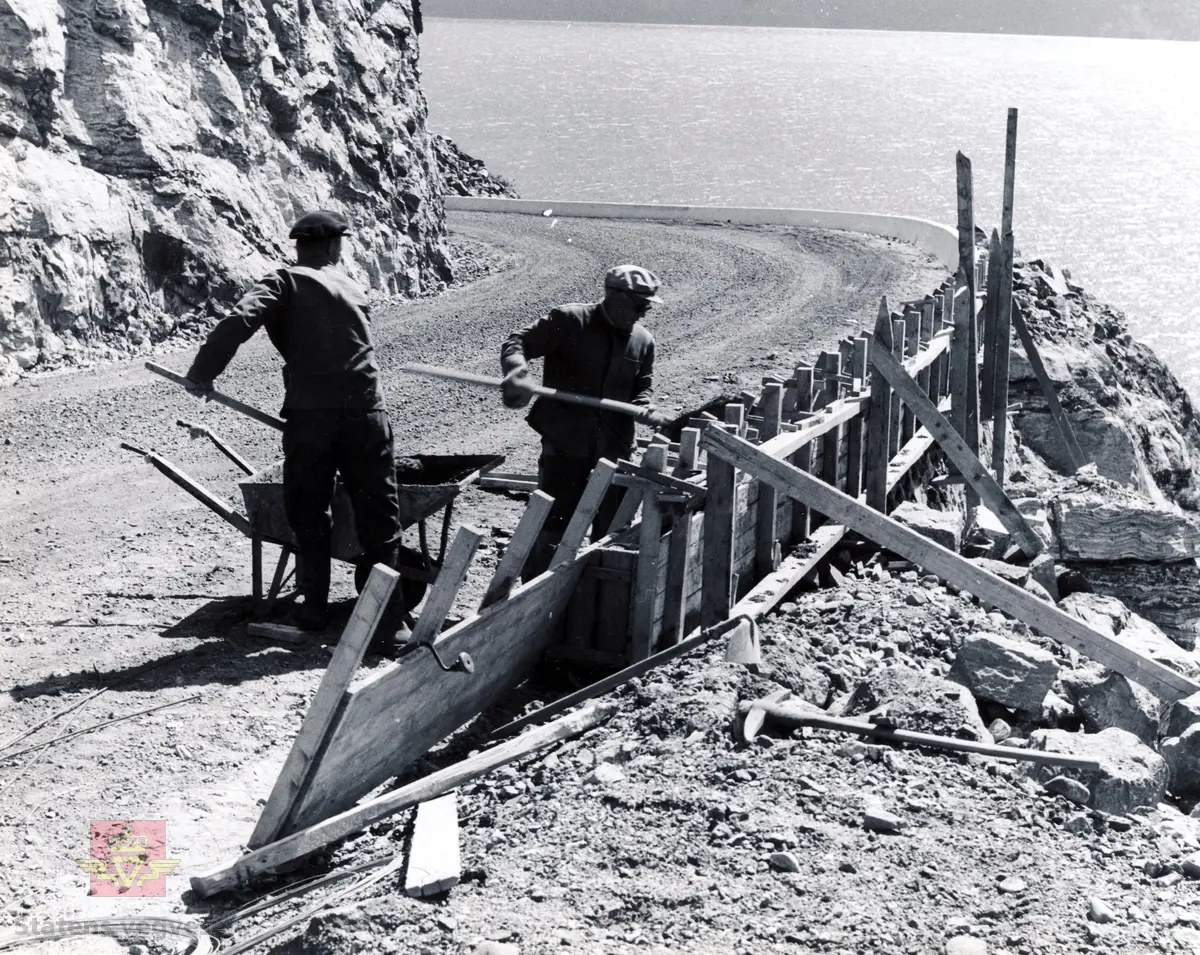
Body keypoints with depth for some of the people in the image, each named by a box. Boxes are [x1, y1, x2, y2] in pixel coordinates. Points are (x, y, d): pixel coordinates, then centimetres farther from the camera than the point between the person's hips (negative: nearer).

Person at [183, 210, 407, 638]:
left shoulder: (286, 282, 3)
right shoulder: (354, 288, 18)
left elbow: (238, 322, -12)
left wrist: (201, 373, -4)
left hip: (309, 414, -2)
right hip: (365, 410, 3)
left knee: (308, 514, 13)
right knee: (378, 514, 8)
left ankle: (315, 606, 16)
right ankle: (389, 611, 6)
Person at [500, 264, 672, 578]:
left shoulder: (643, 341, 5)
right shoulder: (568, 321, -9)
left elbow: (643, 387, 13)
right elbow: (517, 342, -9)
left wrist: (647, 411, -10)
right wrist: (517, 372, -31)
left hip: (614, 447, 5)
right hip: (566, 443, -5)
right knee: (554, 524, 0)